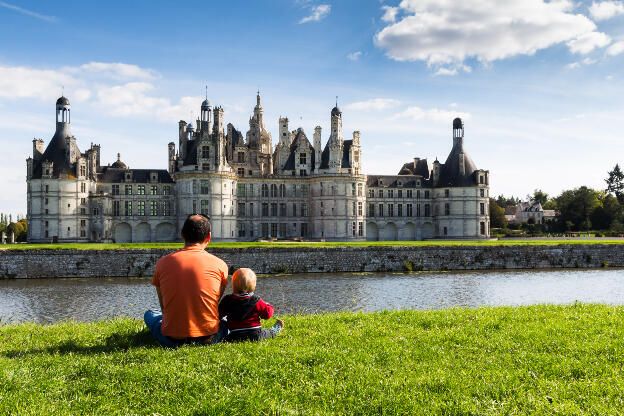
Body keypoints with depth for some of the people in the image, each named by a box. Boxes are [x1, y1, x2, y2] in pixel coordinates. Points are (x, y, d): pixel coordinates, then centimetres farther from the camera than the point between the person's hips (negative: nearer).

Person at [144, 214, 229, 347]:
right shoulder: (220, 265, -5)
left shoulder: (162, 263, -2)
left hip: (172, 340, 0)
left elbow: (164, 307, 8)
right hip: (208, 339, 0)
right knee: (225, 321, 34)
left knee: (150, 314, 30)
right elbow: (216, 302, 8)